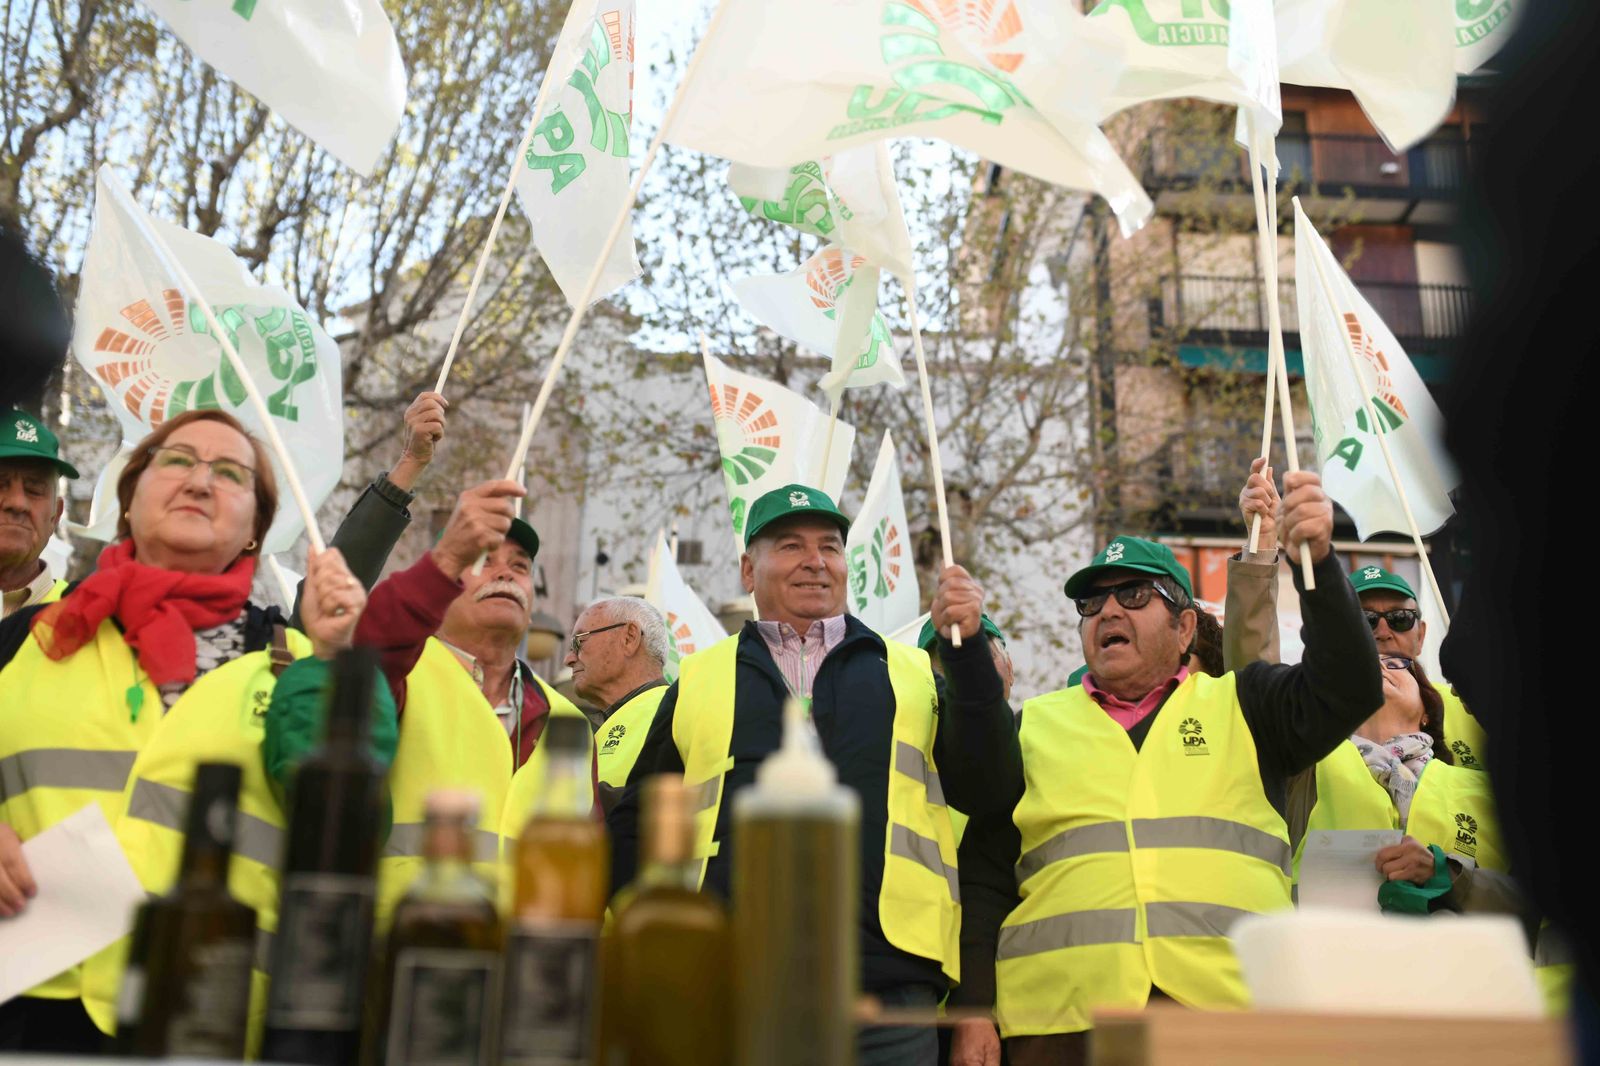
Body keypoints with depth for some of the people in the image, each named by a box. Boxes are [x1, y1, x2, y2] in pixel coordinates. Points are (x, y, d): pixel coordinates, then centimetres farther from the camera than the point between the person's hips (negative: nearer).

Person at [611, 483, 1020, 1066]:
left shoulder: (914, 673, 16)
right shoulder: (698, 680, 16)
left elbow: (985, 790, 4)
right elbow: (635, 826, 20)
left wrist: (967, 645, -4)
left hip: (888, 989, 0)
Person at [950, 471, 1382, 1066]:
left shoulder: (1241, 707, 16)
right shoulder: (1034, 727, 15)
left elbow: (1347, 689, -1)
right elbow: (983, 879, 11)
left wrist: (1318, 559, -13)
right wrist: (973, 1013, 2)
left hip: (1233, 1015, 0)